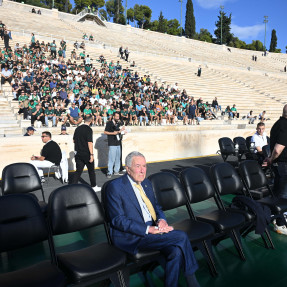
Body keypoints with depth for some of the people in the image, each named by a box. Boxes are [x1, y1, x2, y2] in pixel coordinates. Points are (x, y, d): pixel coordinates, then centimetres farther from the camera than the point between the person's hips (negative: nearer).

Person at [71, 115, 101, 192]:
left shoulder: (78, 128, 5)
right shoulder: (88, 129, -14)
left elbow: (74, 140, 12)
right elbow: (89, 142, -20)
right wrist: (91, 154, -19)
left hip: (78, 153, 5)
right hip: (87, 153, -5)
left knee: (78, 171, 8)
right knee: (91, 171, 11)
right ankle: (94, 187, 22)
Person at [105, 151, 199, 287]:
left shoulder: (146, 183, 13)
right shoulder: (115, 187, -11)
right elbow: (118, 220, -16)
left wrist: (161, 220, -5)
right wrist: (149, 229, -22)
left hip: (153, 229, 7)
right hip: (130, 237, -7)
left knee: (176, 252, -21)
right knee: (181, 236, -20)